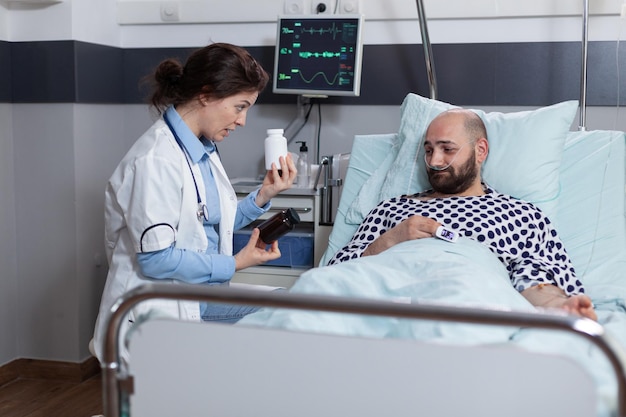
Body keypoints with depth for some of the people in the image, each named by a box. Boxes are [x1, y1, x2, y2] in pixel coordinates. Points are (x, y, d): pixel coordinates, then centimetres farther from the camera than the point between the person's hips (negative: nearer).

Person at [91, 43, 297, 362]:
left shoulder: (203, 149, 10)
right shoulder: (156, 160, -19)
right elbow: (156, 258, -22)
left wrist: (263, 196, 1)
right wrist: (235, 263, -13)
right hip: (162, 309, -9)